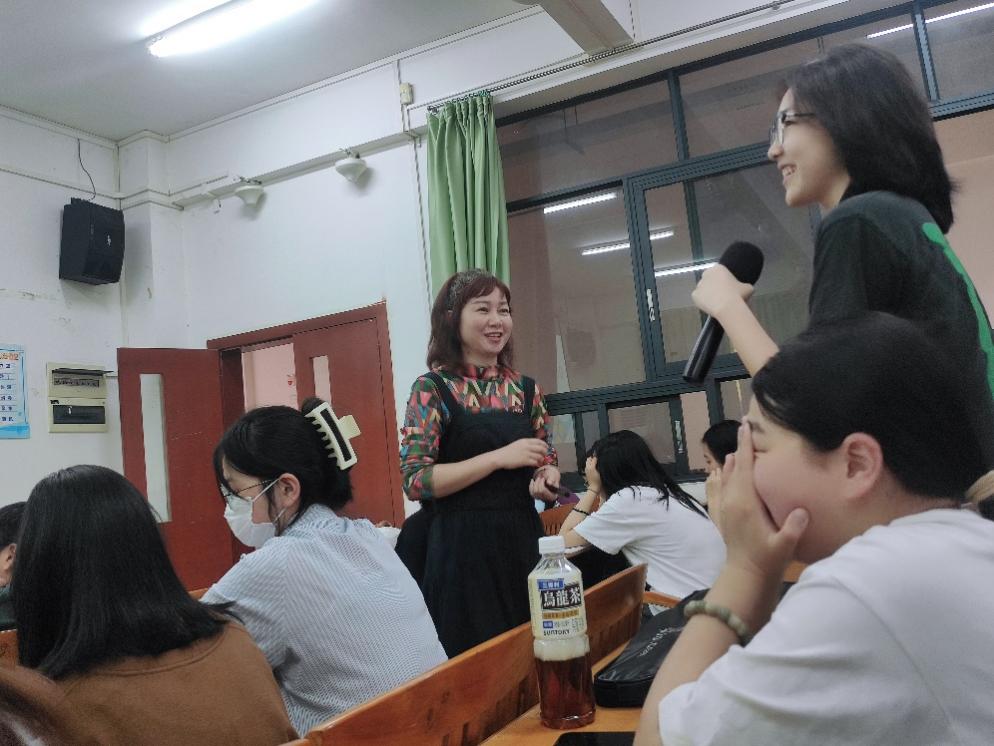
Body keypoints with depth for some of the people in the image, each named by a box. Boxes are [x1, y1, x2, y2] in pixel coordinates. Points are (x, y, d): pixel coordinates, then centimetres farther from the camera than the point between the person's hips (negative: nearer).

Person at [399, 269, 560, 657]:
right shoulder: (432, 388, -7)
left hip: (522, 541, 5)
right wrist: (500, 457, -18)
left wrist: (547, 476, -5)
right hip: (461, 546, -5)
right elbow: (415, 479, -14)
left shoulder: (526, 389, 8)